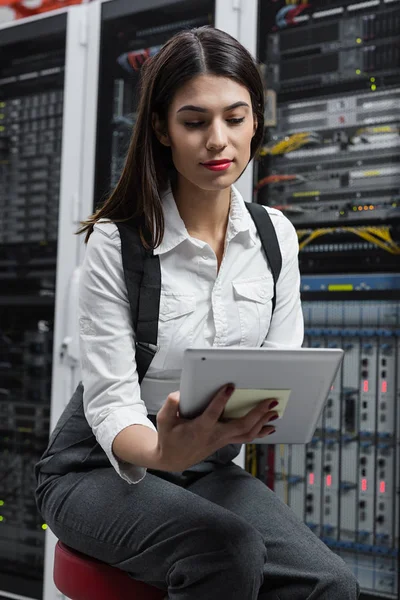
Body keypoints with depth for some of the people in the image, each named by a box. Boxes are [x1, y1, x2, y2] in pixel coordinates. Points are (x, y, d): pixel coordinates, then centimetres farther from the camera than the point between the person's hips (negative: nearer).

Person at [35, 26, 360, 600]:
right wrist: (162, 451, -40)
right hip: (101, 468, -3)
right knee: (230, 551, -33)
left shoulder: (276, 236, 0)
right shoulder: (117, 241, -15)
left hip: (209, 467, 4)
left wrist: (276, 412, -24)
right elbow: (110, 401, -17)